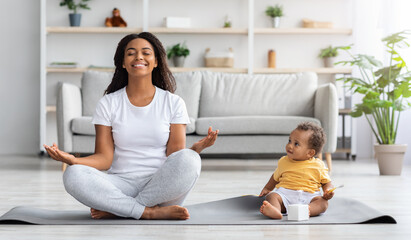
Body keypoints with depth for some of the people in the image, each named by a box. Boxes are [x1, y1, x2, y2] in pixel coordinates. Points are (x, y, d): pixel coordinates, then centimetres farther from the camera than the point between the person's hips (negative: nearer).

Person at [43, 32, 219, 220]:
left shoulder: (173, 103, 8)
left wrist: (197, 148, -21)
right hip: (121, 184, 0)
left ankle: (115, 209, -20)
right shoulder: (108, 103, 9)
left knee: (188, 160, -33)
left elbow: (175, 155, 1)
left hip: (161, 187, 0)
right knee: (73, 175, -28)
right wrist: (72, 160, -17)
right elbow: (104, 158, 2)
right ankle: (152, 212, -27)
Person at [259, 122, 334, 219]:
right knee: (272, 196, -27)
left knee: (323, 202, -30)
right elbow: (276, 177, 33)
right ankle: (275, 211, -60)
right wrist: (267, 188, 32)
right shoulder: (284, 162, 16)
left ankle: (307, 210, -60)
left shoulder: (318, 166, 7)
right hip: (285, 193, 1)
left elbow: (326, 182, 12)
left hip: (308, 197, -1)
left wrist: (328, 191, -9)